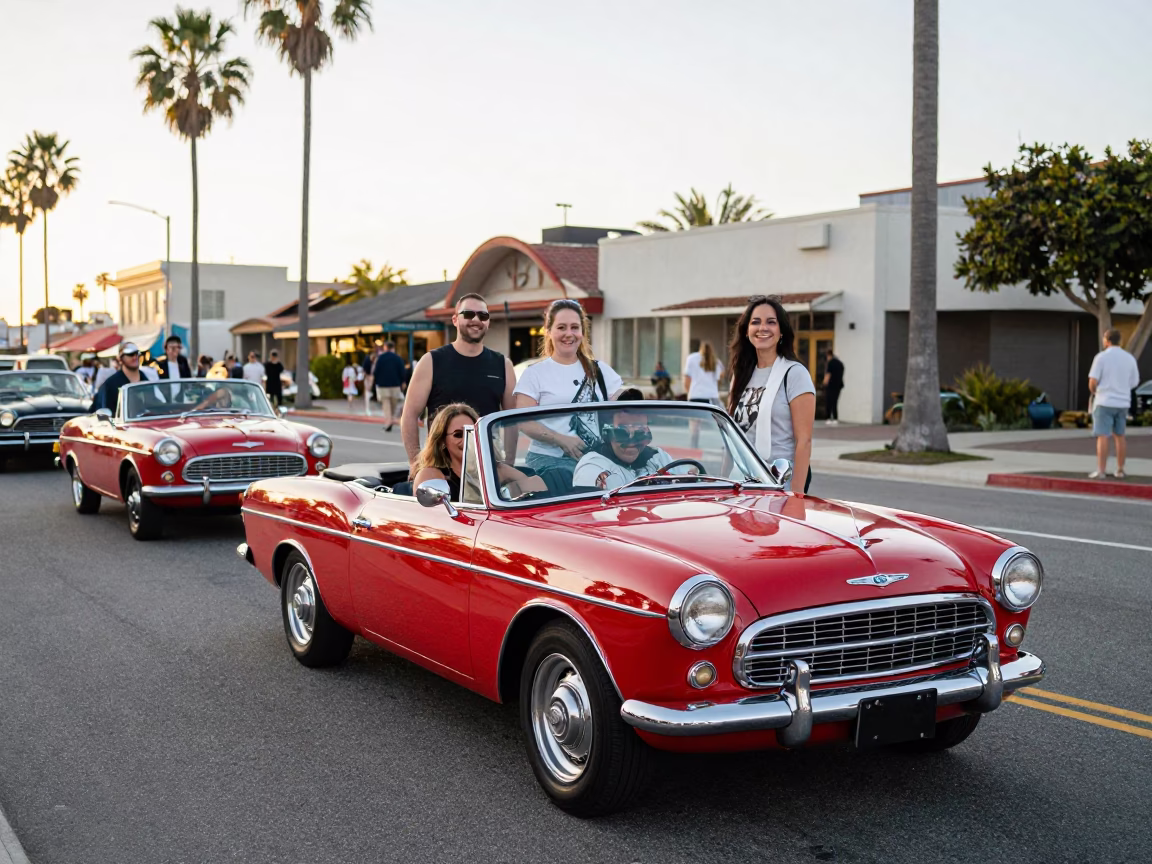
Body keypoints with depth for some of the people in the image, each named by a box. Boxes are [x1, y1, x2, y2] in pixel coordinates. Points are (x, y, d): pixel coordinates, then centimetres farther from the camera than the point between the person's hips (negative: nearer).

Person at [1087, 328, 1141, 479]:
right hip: (1123, 402, 5)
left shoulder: (1101, 357, -9)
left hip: (1104, 402, -5)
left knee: (1102, 437, -4)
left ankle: (1101, 471, -8)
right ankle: (1120, 470, 16)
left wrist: (1093, 392, 9)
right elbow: (1134, 383, 10)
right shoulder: (1130, 358, 5)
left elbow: (1093, 382, -12)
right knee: (1119, 436, 14)